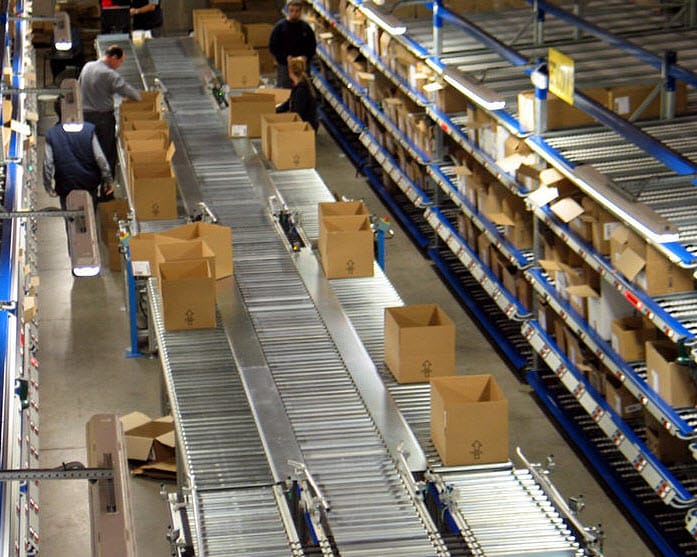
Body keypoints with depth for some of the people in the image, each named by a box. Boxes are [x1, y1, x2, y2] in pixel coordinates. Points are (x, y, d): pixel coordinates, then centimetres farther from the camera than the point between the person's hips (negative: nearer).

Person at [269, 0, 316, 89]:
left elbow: (312, 45, 11)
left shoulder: (306, 27, 5)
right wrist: (285, 57, -17)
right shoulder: (279, 27, -3)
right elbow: (272, 47, -4)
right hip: (284, 66, -3)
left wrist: (306, 57, -9)